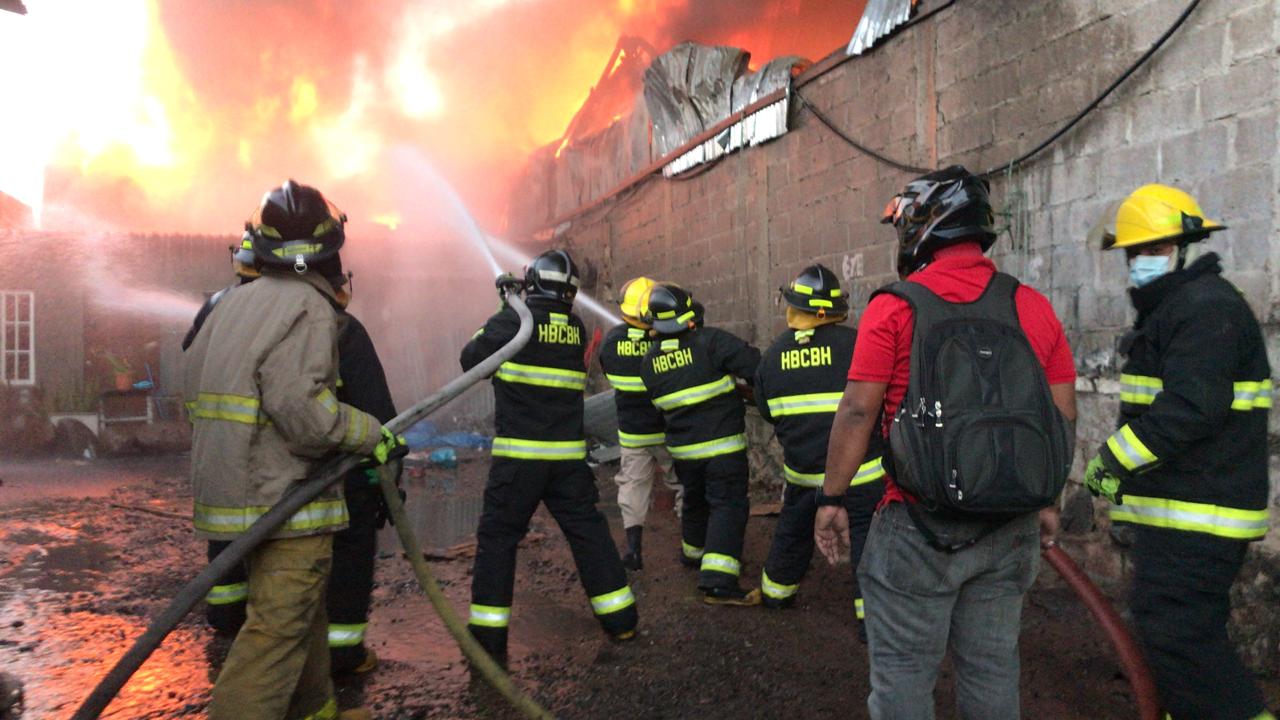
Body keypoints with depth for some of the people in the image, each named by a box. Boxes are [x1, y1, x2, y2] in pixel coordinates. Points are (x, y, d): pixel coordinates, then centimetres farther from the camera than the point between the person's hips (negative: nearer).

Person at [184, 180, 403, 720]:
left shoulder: (232, 304, 12)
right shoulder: (307, 309, -15)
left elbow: (194, 388, 14)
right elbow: (303, 408, -25)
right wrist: (375, 437, -13)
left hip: (235, 489, 10)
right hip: (285, 497, -10)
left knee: (302, 612, 23)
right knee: (278, 630, -2)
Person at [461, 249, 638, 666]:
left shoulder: (513, 320, -7)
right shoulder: (575, 328, 5)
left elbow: (471, 360, 4)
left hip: (517, 455, -3)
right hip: (568, 455, 4)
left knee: (497, 537, 7)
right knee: (588, 531, 14)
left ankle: (488, 636, 9)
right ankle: (621, 620, 22)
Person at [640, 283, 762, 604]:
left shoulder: (649, 361, 3)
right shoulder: (710, 341, -15)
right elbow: (755, 366, -19)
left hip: (683, 448, 6)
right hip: (723, 446, -6)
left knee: (695, 502, 25)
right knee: (728, 506, -4)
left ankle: (693, 554, 45)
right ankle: (718, 582, -12)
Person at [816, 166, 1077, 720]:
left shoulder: (894, 306, -10)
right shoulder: (1033, 306, 5)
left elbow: (858, 411, -11)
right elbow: (1063, 415, 7)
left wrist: (831, 498, -2)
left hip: (919, 525, -5)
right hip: (1010, 525, 5)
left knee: (903, 672, 8)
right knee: (992, 667, 18)